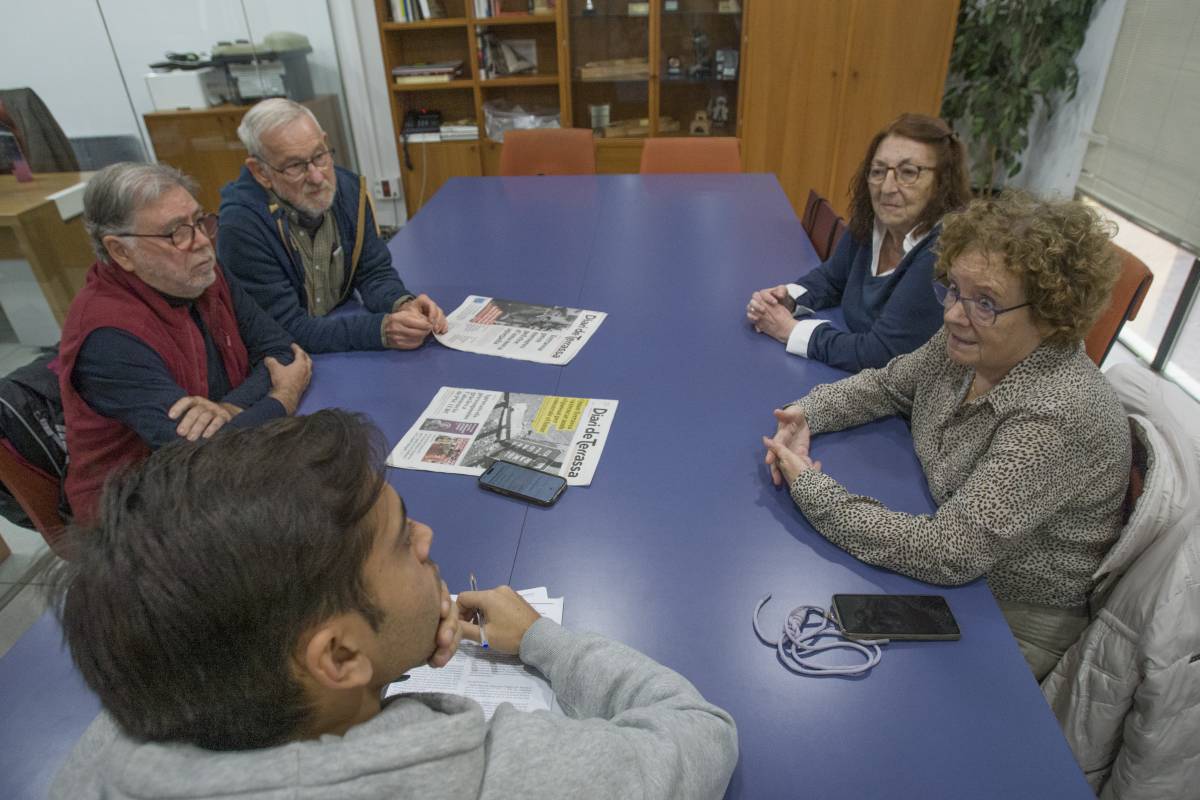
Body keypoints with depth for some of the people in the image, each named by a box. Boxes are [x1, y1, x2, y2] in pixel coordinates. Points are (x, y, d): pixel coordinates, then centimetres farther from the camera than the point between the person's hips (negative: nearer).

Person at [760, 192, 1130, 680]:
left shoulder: (1057, 418, -34)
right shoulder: (969, 342, -11)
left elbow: (947, 552, -35)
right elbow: (888, 385, 7)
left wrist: (809, 488, -31)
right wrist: (806, 413, -12)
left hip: (1014, 619, -6)